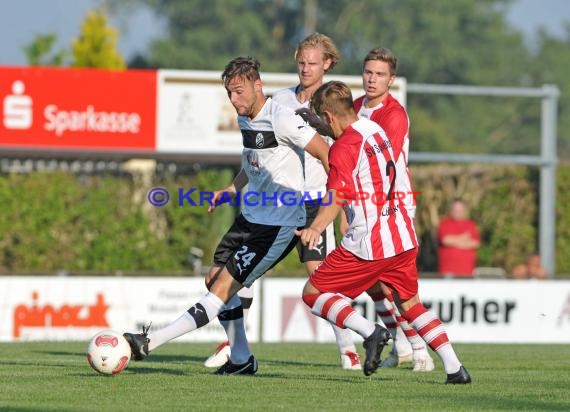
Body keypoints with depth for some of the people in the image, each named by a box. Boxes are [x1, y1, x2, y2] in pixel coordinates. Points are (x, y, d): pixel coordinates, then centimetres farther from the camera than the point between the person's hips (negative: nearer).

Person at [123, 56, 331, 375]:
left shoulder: (280, 118, -19)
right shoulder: (245, 118, 8)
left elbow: (326, 154, -18)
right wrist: (232, 190, 16)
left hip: (280, 224, -10)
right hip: (252, 216, 10)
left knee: (223, 286, -12)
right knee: (215, 278, 8)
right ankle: (242, 359, 19)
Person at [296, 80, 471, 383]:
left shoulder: (343, 147, -13)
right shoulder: (376, 130, 12)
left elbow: (336, 198, -26)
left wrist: (316, 228, -39)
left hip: (368, 244, -8)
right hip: (404, 237, 8)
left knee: (313, 293, 2)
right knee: (410, 304, 20)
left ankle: (371, 332, -14)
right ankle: (455, 369, 11)